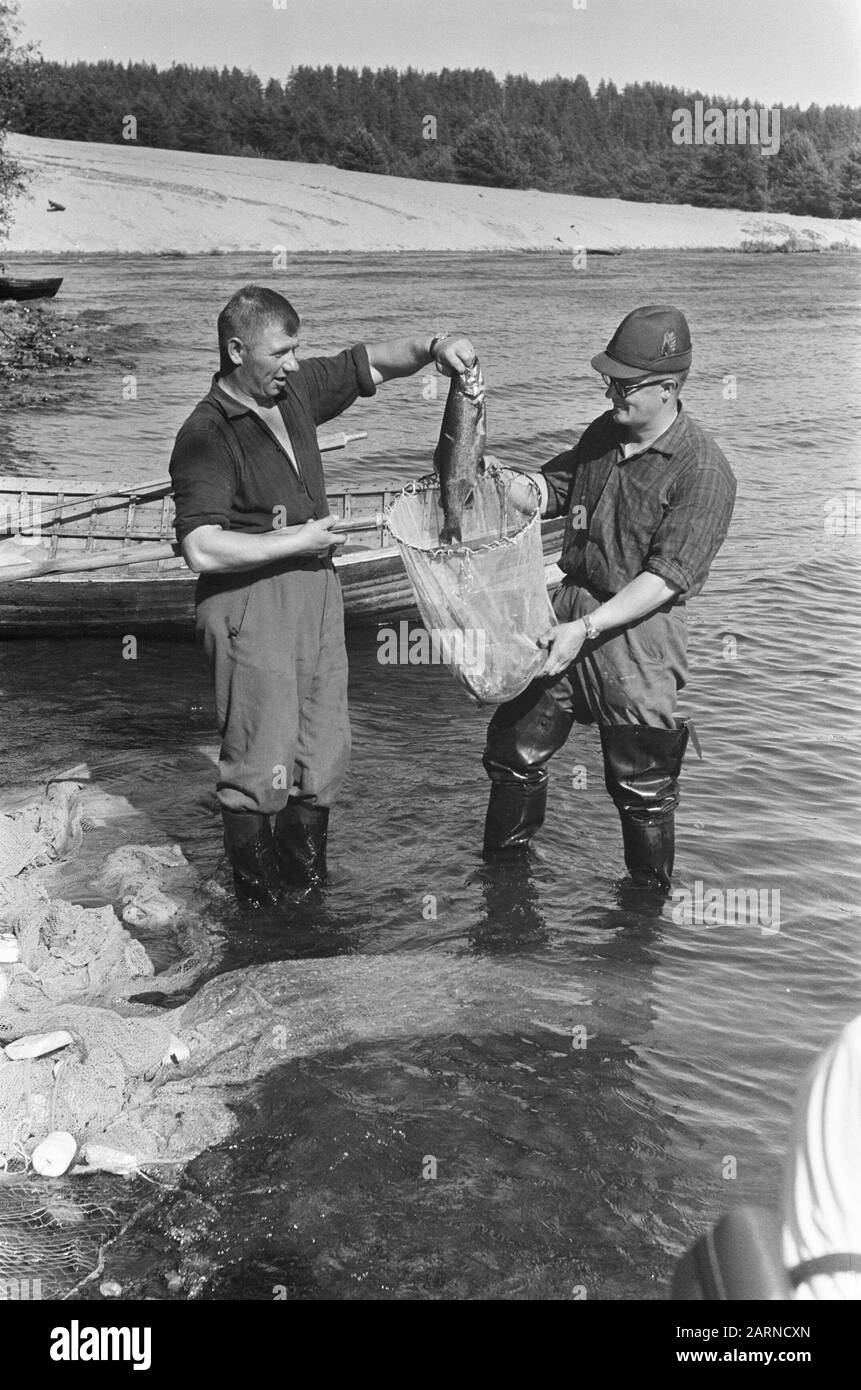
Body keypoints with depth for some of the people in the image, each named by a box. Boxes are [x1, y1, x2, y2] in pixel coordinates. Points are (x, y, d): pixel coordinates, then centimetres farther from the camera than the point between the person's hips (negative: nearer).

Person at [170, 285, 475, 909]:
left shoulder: (296, 388, 6)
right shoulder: (205, 435, -15)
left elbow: (377, 361, 17)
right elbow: (202, 549, -23)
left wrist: (435, 345, -3)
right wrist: (296, 541, -16)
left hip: (316, 585, 7)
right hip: (250, 601, -7)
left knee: (326, 746, 13)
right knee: (261, 758, -1)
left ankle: (308, 872, 30)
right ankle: (258, 895, 16)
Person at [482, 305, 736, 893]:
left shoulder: (704, 472, -18)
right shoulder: (604, 433, 5)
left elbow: (665, 578, -21)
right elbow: (554, 487, 20)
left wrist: (587, 629, -26)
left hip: (638, 635, -7)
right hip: (568, 612, 7)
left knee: (641, 783, 6)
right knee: (517, 745, 14)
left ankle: (650, 900, 28)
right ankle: (503, 862, 35)